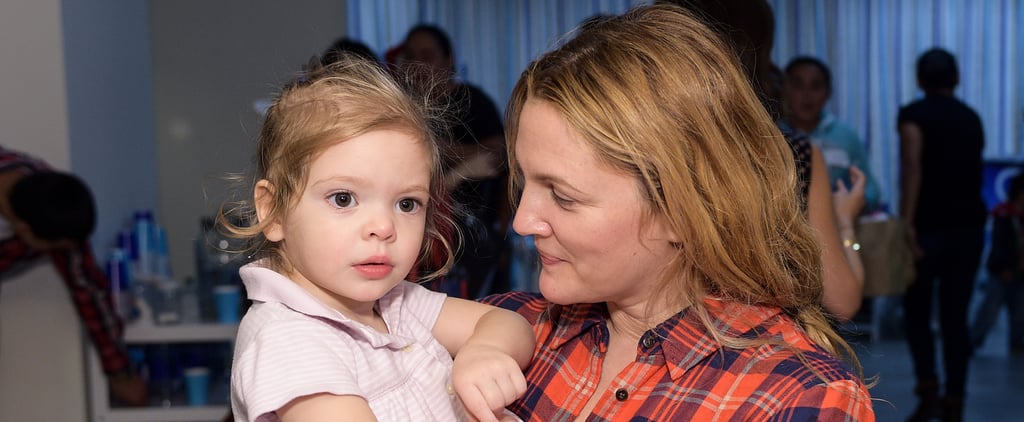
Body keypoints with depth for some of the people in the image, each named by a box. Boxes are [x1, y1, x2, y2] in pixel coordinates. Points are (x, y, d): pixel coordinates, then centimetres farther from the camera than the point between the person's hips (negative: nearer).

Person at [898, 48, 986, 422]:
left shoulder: (914, 114, -2)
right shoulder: (972, 118, 16)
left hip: (930, 225, -4)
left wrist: (906, 223, -24)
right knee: (955, 317, 9)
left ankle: (927, 388, -4)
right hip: (969, 226, 4)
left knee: (916, 311, 11)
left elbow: (912, 166, -18)